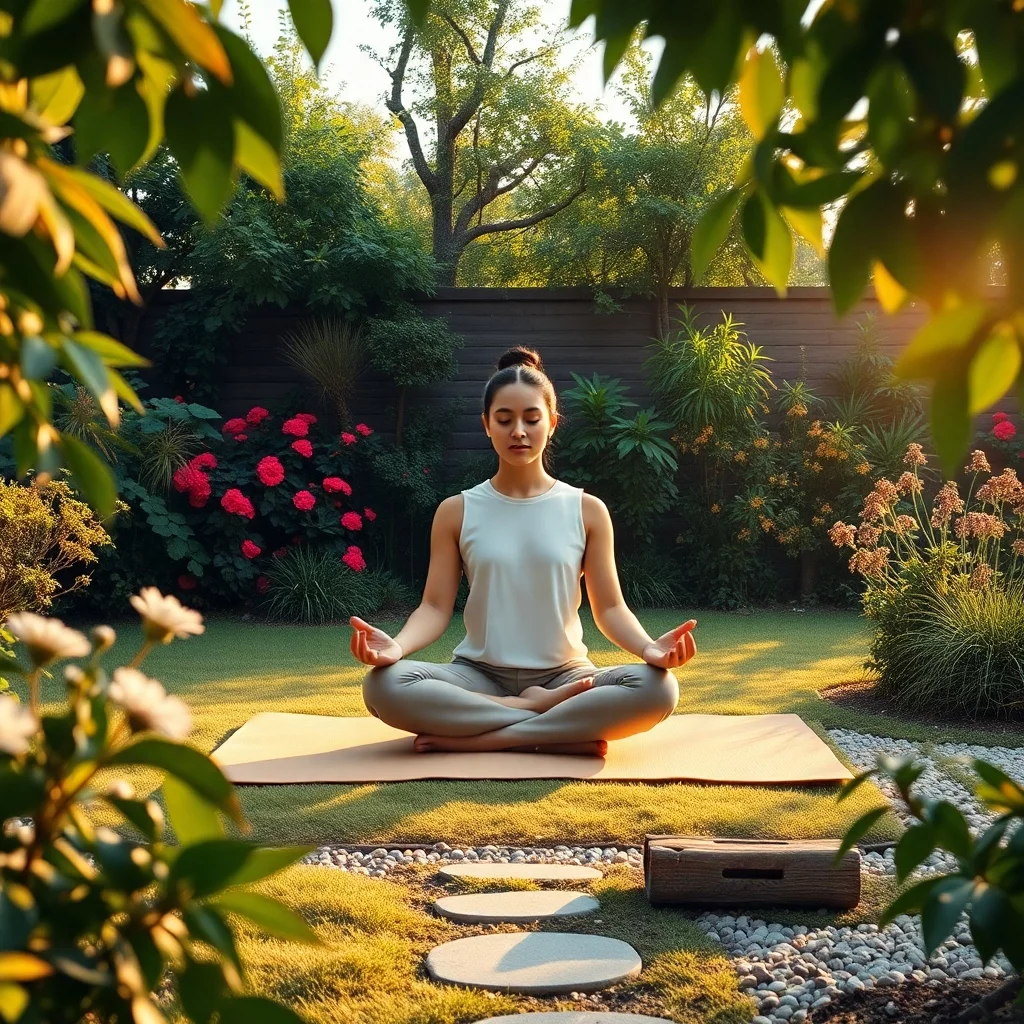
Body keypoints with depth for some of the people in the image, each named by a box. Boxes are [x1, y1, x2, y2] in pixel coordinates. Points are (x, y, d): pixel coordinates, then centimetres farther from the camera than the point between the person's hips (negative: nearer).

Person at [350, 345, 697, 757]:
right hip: (480, 676, 0)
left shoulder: (587, 510, 4)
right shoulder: (456, 512, 4)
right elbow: (435, 607, -1)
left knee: (657, 688, -30)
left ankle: (471, 739, -26)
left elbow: (609, 607, 2)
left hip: (563, 676, 1)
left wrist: (648, 646, -21)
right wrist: (396, 645, -25)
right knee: (384, 686, -31)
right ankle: (550, 722, -21)